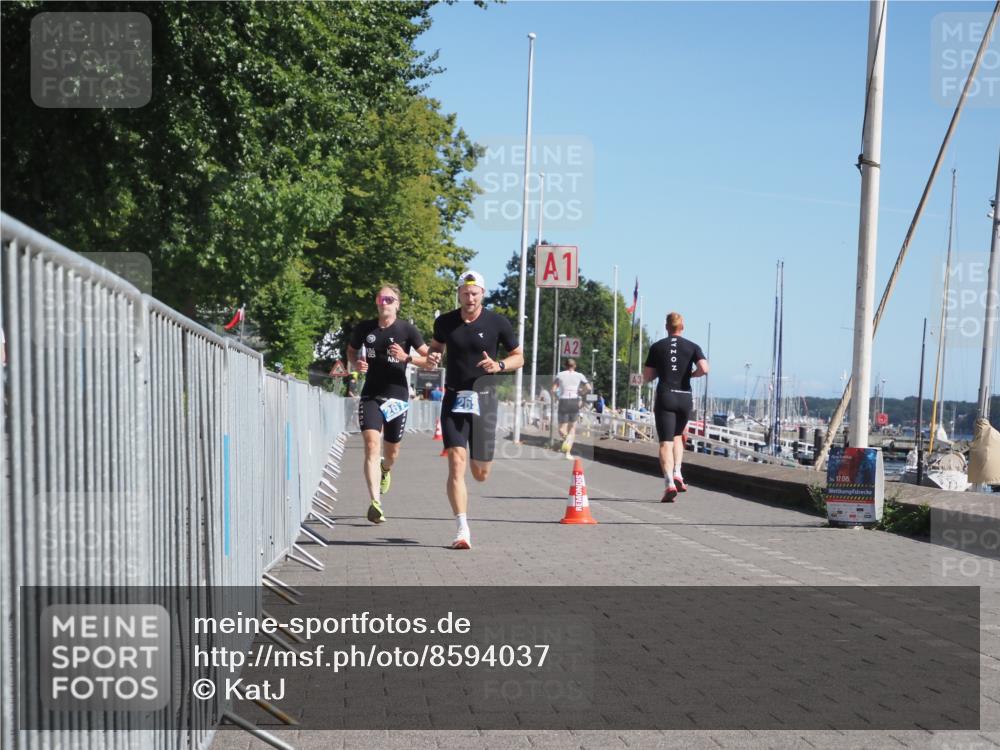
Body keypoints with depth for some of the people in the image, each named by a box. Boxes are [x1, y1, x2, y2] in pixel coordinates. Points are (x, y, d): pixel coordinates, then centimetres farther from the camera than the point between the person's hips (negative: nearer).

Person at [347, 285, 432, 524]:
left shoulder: (407, 330, -4)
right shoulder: (364, 329, 3)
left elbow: (430, 359, -1)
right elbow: (351, 351, 21)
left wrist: (407, 357, -17)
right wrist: (355, 364, -1)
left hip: (397, 396, 0)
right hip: (370, 395, 0)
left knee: (391, 451, 13)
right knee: (371, 445, -18)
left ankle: (386, 469, 51)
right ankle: (375, 502, -24)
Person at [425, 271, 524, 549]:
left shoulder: (497, 323, -1)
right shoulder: (444, 322, 5)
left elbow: (518, 357, 7)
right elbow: (436, 346, 23)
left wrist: (498, 366, -13)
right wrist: (432, 358, 0)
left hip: (483, 399, 0)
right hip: (453, 398, 1)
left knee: (480, 474, 5)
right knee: (456, 463, -15)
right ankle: (462, 530, -14)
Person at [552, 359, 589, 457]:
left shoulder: (560, 375, 7)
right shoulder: (579, 375, 7)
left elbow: (553, 389, -1)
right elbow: (588, 387, -6)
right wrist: (580, 393, 11)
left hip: (563, 402, -1)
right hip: (575, 402, 1)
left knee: (562, 429, 6)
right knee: (572, 428, 14)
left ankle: (566, 438, -30)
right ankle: (568, 452, 1)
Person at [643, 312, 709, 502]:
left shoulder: (657, 347, 4)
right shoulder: (692, 347, 4)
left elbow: (647, 377, 5)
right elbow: (704, 369, -12)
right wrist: (691, 374, 8)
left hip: (665, 397, -2)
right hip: (685, 397, 2)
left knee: (666, 442, -5)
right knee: (677, 436, 23)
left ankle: (669, 483, -21)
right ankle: (677, 475, 7)